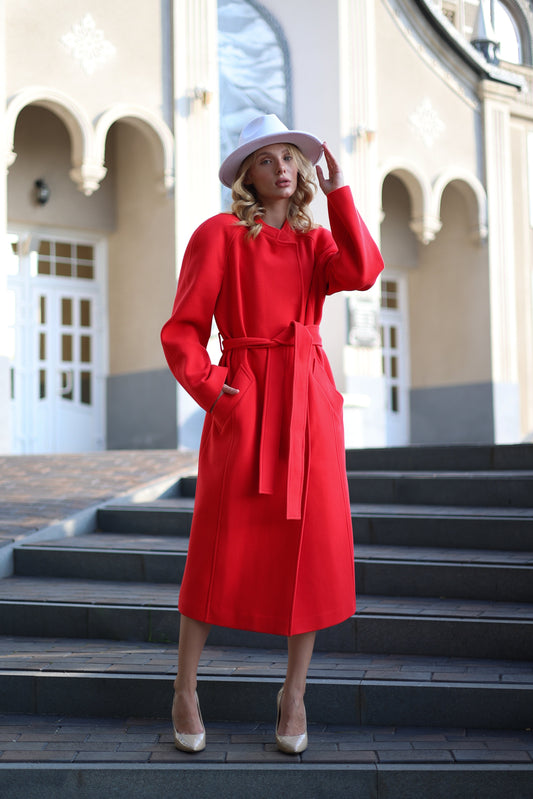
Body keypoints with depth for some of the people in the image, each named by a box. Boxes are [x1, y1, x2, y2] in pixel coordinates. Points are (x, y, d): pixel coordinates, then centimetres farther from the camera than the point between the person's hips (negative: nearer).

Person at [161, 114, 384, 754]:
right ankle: (185, 692, 15)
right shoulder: (220, 234, 3)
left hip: (310, 402, 4)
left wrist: (337, 193, -5)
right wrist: (209, 388, -12)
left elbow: (361, 272, -8)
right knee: (222, 546, -2)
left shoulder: (316, 242, 15)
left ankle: (294, 694, 18)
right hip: (244, 405, -4)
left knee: (311, 545, 3)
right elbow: (183, 329, 0)